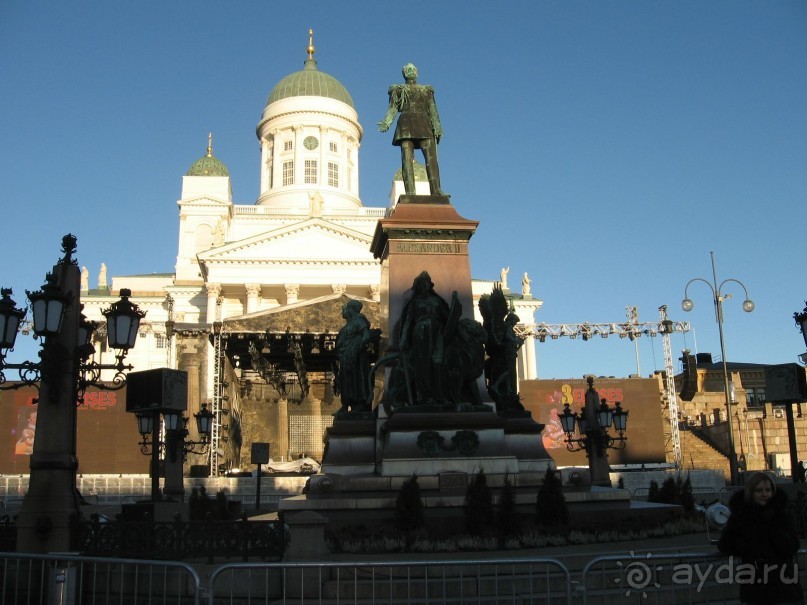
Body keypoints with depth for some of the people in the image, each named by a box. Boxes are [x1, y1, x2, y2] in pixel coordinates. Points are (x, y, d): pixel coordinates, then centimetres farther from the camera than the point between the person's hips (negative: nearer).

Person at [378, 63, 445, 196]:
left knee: (431, 157, -13)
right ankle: (410, 192, -16)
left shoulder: (427, 90, 21)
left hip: (424, 125, 1)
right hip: (406, 124, -1)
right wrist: (386, 123, -10)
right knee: (407, 159, -11)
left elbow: (433, 110, 16)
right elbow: (392, 108, 7)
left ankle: (436, 190, -19)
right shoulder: (398, 90, 16)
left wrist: (437, 128, 5)